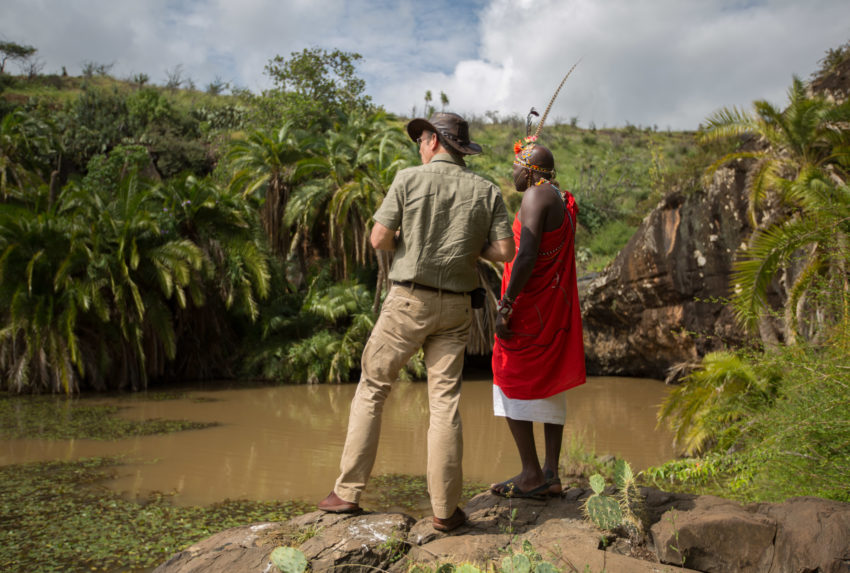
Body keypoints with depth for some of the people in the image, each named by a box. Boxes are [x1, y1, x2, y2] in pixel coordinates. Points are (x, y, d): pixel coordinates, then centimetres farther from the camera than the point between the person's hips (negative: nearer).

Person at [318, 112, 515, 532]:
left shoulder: (410, 179, -4)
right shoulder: (486, 191, 4)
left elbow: (379, 239, -8)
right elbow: (505, 251, -2)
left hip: (408, 300, -2)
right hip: (454, 308, 3)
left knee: (371, 389, 10)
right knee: (445, 402, 4)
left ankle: (347, 492, 14)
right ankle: (445, 509, 6)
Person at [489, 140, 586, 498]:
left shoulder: (535, 196, -13)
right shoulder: (565, 200, 15)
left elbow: (527, 256, -23)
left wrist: (504, 306, -22)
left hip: (530, 305, -9)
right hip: (558, 304, 9)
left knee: (510, 383, 0)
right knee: (550, 385, 11)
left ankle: (531, 474, 1)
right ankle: (551, 474, 16)